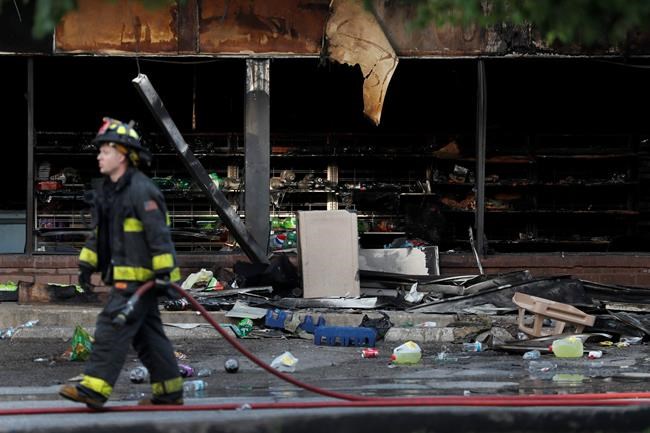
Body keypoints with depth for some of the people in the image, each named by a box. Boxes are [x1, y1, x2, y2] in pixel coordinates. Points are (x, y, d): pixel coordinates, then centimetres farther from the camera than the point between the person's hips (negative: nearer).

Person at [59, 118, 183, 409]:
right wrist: (87, 263, 18)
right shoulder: (106, 190, 15)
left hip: (139, 277, -10)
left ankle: (94, 389, -17)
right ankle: (169, 392, 17)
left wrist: (164, 274, -22)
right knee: (147, 335, 12)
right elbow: (98, 233, 24)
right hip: (123, 277, 10)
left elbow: (159, 235, -19)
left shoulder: (141, 190, -16)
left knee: (112, 327, -14)